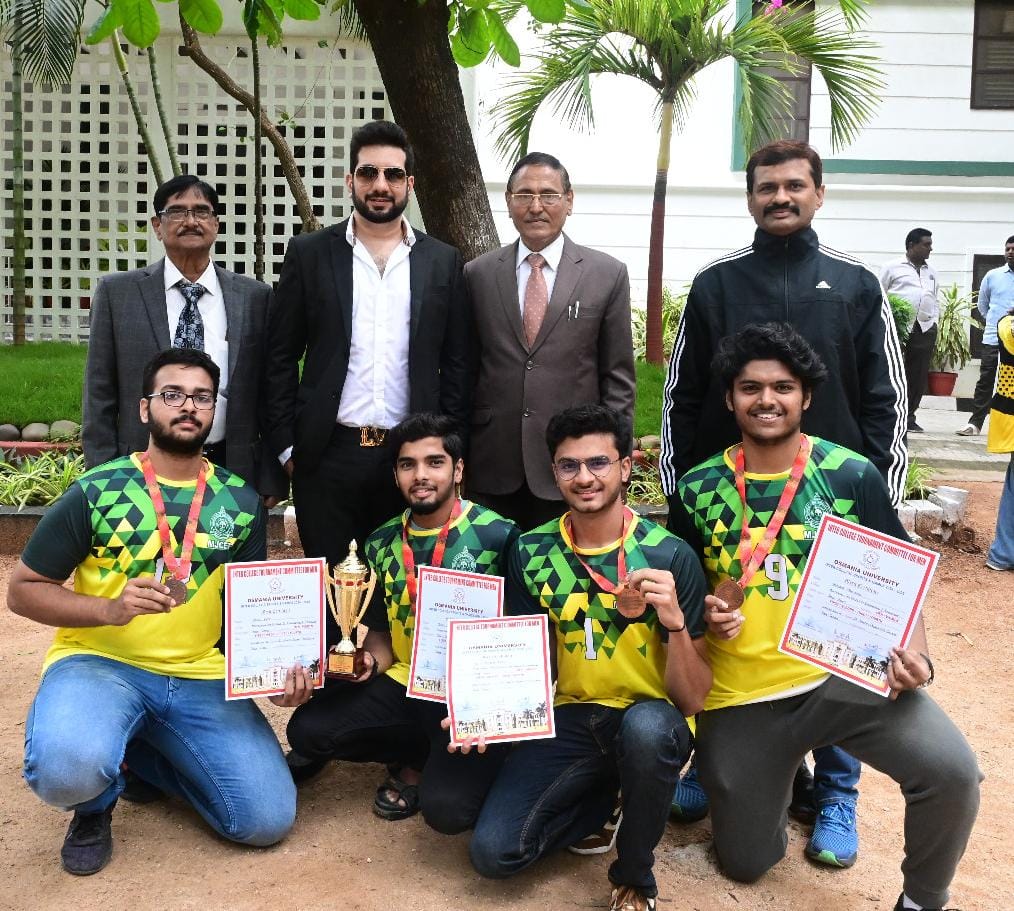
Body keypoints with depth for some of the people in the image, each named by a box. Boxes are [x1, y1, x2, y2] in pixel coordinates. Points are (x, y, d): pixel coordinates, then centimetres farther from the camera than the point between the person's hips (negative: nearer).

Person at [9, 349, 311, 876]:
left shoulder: (241, 502, 4)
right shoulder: (96, 492, -5)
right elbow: (22, 590, -1)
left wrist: (280, 667, -9)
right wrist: (110, 609, -19)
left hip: (202, 676, 3)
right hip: (100, 663, -3)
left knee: (268, 820, -9)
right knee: (67, 770, -36)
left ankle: (140, 755, 18)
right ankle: (97, 801, 6)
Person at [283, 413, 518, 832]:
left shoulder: (498, 536, -10)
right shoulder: (382, 543, 6)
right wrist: (370, 662, -9)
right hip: (403, 687, 5)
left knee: (446, 807, -27)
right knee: (307, 731, -15)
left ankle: (420, 763, 9)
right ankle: (420, 757, 7)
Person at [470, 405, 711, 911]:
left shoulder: (671, 555, -13)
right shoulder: (532, 552, -3)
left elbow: (692, 699, -13)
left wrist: (675, 620, -31)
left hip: (650, 720, -2)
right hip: (570, 721, 3)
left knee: (646, 726, -38)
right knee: (493, 851, -16)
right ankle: (613, 796, 13)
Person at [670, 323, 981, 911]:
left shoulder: (852, 475, -5)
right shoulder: (699, 489, -1)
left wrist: (914, 655, -17)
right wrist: (704, 614, -12)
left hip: (843, 676, -1)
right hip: (740, 696, 2)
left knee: (953, 772, -27)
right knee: (746, 863, 13)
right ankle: (782, 772, 45)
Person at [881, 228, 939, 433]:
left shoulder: (932, 272, 20)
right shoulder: (893, 268, 4)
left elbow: (935, 300, 25)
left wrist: (935, 320, 12)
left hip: (925, 329, 5)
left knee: (918, 375, 4)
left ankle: (909, 417, 11)